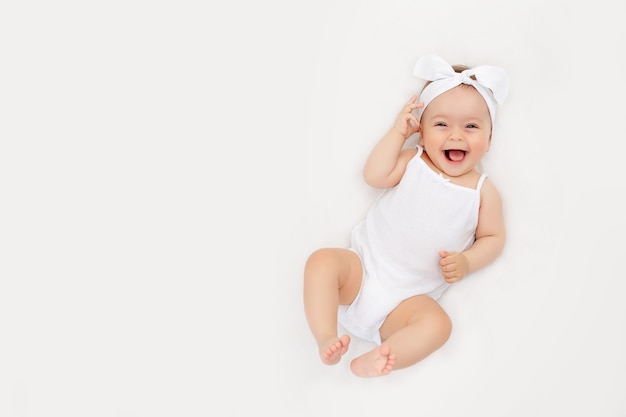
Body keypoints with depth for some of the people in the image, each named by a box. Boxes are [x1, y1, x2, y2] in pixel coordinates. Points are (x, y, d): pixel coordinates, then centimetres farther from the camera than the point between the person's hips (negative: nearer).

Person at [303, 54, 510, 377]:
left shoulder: (483, 191, 6)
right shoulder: (413, 162, 5)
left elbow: (493, 237, 10)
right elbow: (374, 175, -10)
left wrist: (466, 262, -9)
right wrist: (398, 131, -7)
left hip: (407, 299, 0)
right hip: (361, 268, 1)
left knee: (438, 324, -28)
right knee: (322, 260, -25)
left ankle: (372, 362, -36)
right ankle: (326, 338, -28)